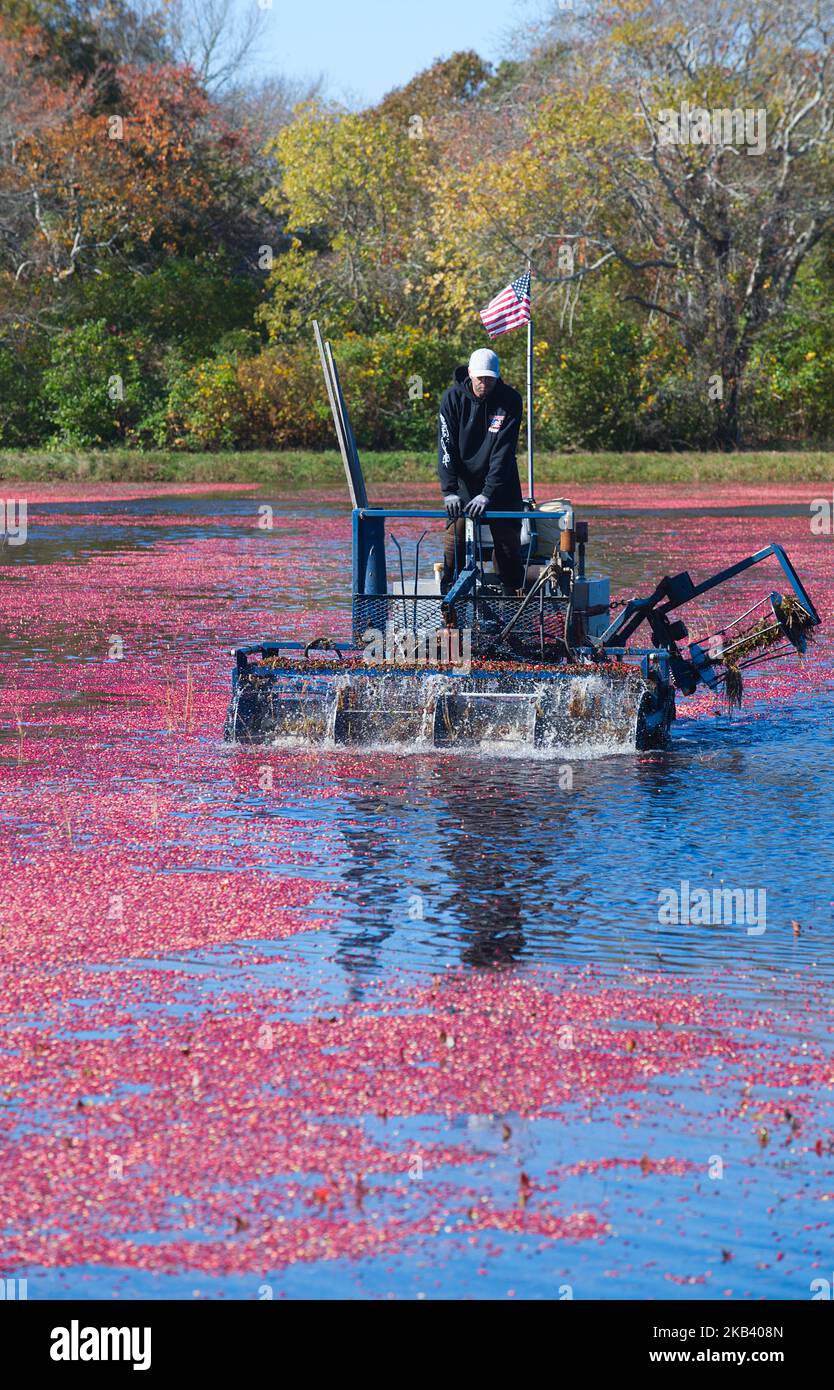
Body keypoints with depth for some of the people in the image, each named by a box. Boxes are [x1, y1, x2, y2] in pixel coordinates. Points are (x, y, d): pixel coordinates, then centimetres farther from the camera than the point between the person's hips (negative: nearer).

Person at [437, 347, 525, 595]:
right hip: (464, 481, 0)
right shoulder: (454, 398, -10)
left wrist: (487, 493, -25)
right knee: (455, 537, -8)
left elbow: (503, 451, -18)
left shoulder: (510, 400, -12)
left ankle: (513, 592, 9)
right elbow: (446, 446, -14)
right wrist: (449, 490, -24)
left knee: (508, 540, -1)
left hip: (500, 483, 0)